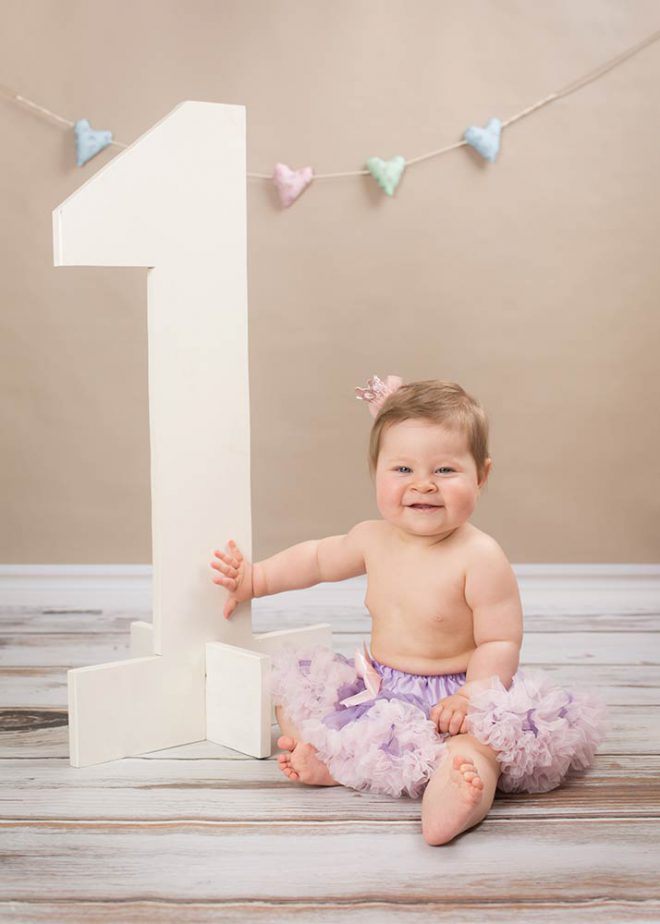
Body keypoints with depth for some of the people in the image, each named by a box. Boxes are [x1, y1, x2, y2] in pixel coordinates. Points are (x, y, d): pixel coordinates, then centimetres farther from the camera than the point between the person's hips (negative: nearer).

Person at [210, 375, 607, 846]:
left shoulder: (481, 558, -20)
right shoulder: (373, 539, -1)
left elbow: (500, 642, -19)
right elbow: (318, 558, 19)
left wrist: (471, 696, -35)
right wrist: (255, 578, 21)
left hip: (448, 697, -7)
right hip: (377, 691, 7)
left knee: (480, 739, -36)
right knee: (294, 686, 4)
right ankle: (326, 761, -17)